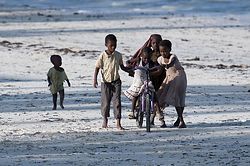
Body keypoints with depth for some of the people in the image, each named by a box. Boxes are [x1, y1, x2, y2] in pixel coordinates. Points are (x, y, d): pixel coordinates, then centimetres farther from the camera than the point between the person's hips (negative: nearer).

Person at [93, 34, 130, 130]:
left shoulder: (118, 55, 1)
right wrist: (95, 80, -12)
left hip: (116, 82, 1)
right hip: (106, 82, -1)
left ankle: (118, 123, -8)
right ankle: (105, 120, 29)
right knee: (105, 102, 6)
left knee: (117, 102, -7)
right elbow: (97, 68, -3)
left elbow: (122, 67, 15)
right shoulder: (102, 56, -8)